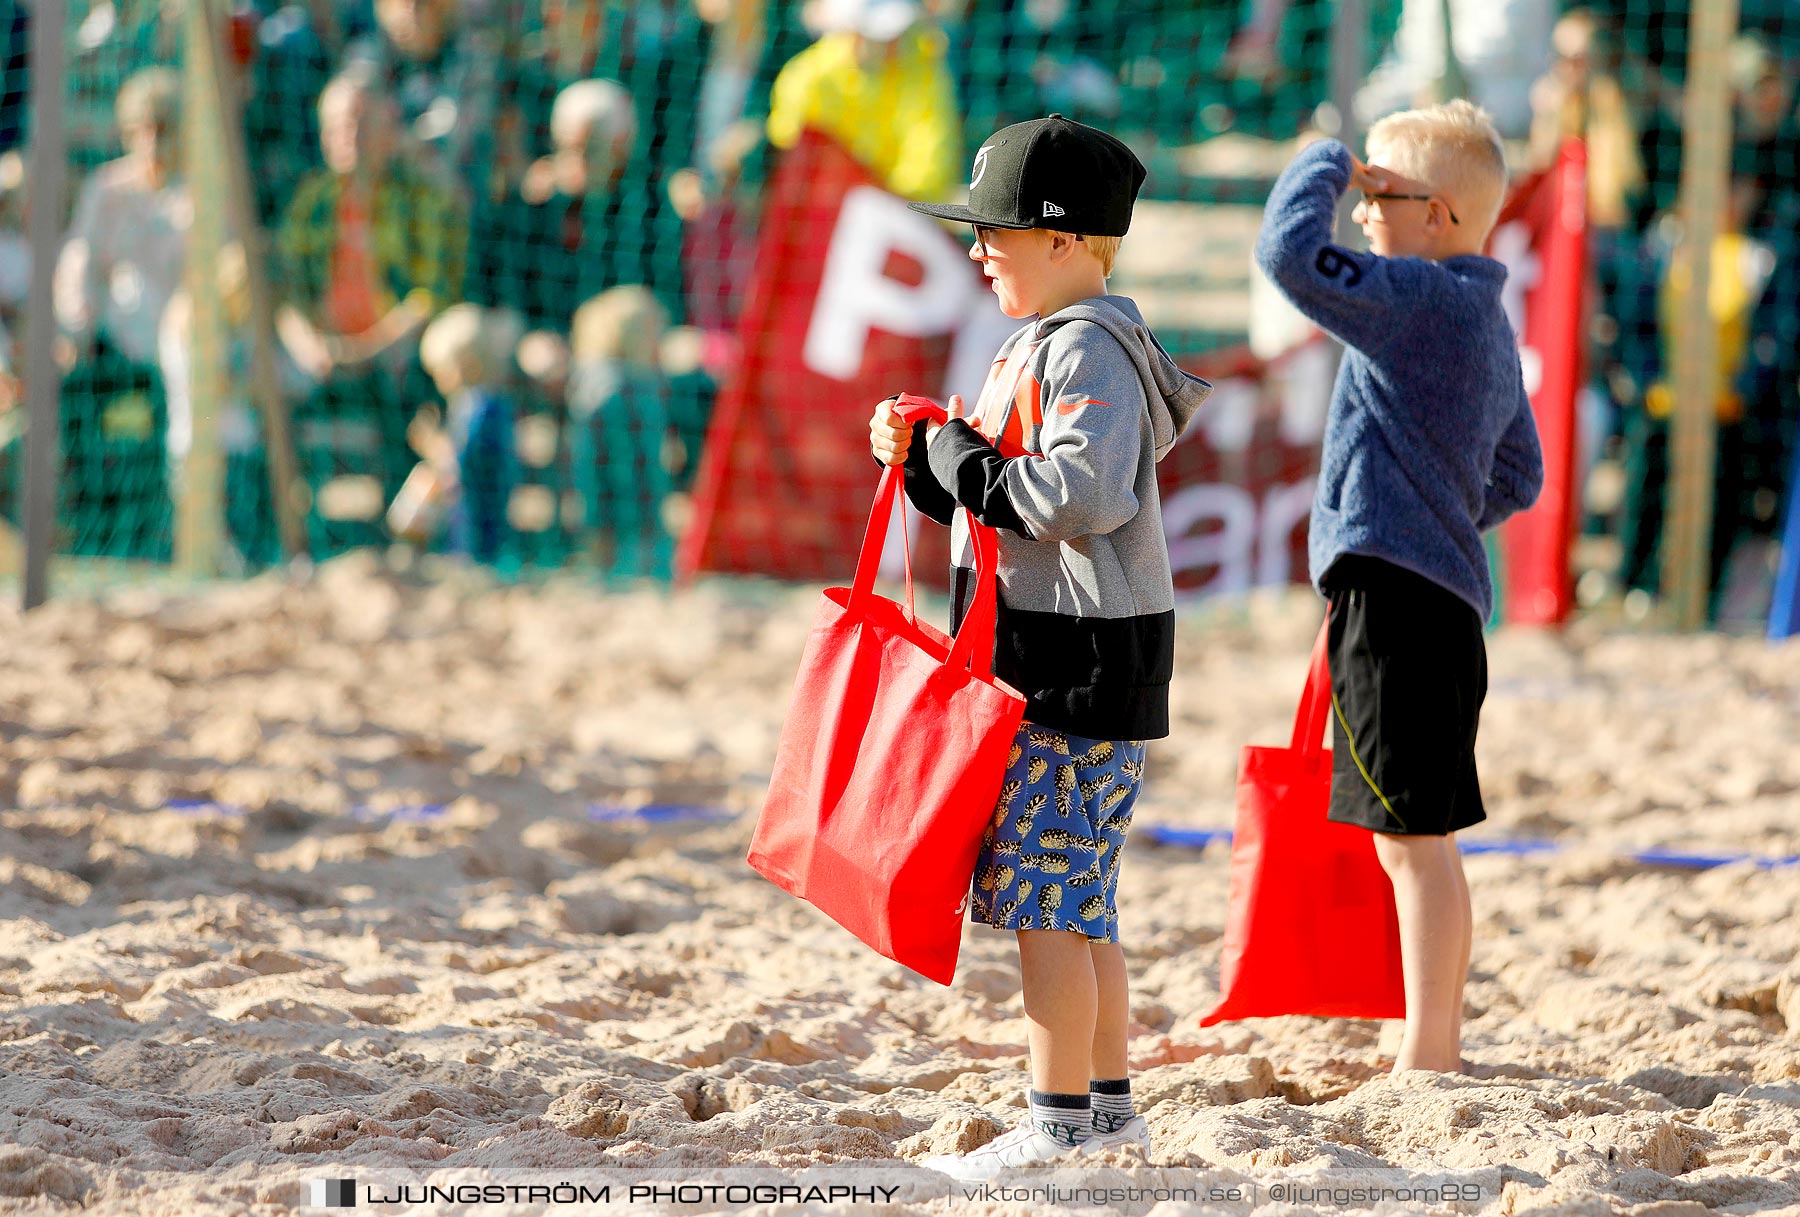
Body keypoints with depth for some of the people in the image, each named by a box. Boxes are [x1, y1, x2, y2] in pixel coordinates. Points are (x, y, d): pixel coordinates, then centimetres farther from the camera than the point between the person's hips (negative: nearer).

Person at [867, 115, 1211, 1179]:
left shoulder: (1088, 350, -14)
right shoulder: (1043, 344, 18)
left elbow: (1078, 494, -27)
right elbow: (1000, 506, 23)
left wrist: (958, 459, -17)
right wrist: (924, 457, 7)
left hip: (1084, 657, -11)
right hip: (1047, 654, 11)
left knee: (1045, 898, -8)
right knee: (1078, 899, 14)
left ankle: (1059, 1123, -6)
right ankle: (1110, 1102, 20)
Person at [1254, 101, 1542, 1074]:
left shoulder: (1420, 300, -13)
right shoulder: (1487, 324, 17)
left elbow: (1291, 255, -23)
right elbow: (1517, 481, 26)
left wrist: (1326, 165, -7)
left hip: (1395, 592, -10)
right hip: (1447, 590, 10)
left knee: (1413, 836, -7)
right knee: (1424, 838, 16)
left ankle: (1425, 1058, -6)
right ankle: (1440, 1049, 22)